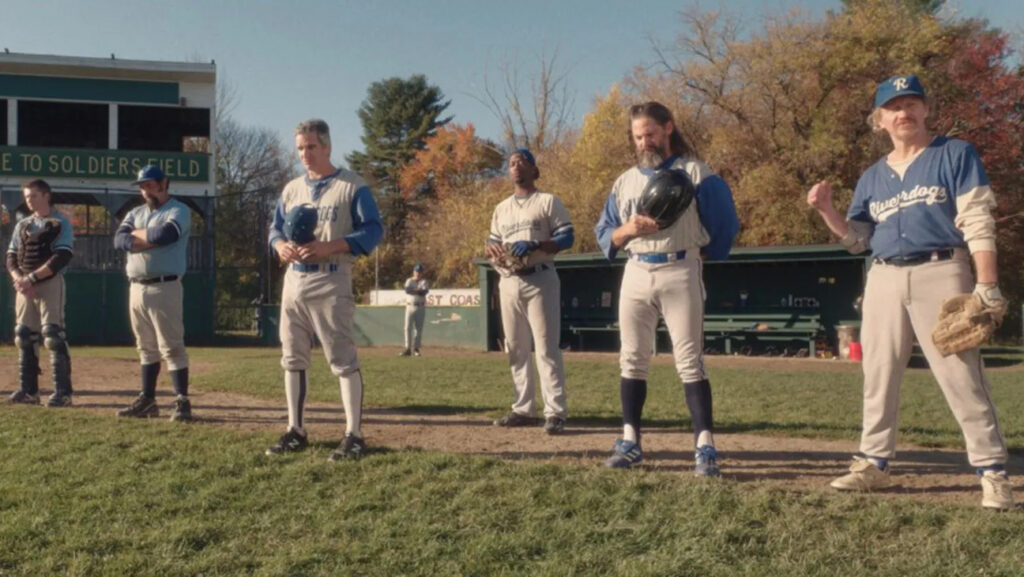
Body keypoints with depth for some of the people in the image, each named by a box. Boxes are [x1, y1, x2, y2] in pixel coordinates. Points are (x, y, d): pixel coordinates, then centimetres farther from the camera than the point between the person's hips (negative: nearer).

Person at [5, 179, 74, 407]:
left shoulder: (61, 223, -3)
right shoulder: (22, 225, 17)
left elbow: (61, 258, -14)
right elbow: (11, 257, 12)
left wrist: (31, 278, -18)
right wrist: (18, 279, -8)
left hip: (50, 285, -6)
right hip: (23, 286, 7)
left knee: (53, 336, -11)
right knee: (24, 338, 6)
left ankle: (62, 392, -11)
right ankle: (28, 390, 13)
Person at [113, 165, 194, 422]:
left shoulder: (179, 211, -2)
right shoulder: (135, 213, 17)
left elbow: (164, 234, -21)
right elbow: (119, 240, 1)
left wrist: (137, 234, -3)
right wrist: (152, 239, -12)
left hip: (164, 287, -7)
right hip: (136, 288, 7)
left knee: (171, 346, -9)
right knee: (146, 347, 12)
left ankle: (183, 402, -7)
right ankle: (147, 400, 19)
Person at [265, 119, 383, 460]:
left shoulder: (352, 186, -3)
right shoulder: (291, 189, 16)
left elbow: (373, 230, -10)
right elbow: (275, 229, 19)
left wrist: (328, 247, -21)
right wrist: (281, 246, -6)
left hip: (331, 282, -7)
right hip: (293, 281, 7)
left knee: (343, 360, -8)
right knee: (293, 359, 10)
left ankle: (354, 436, -5)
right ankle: (296, 432, 19)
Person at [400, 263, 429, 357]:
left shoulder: (424, 282, 5)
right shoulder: (409, 281, 9)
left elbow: (424, 291, -16)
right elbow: (407, 290, -12)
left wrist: (413, 290, -23)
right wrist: (418, 291, -21)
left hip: (420, 307, -1)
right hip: (410, 306, 1)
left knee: (419, 328, -1)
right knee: (408, 327, -5)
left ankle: (416, 348, 5)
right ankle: (408, 348, -4)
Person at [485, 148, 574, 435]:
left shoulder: (548, 201, 3)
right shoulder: (501, 208, 20)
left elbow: (566, 237, -6)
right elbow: (492, 242, 20)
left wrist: (535, 245, -21)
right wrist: (491, 246, -5)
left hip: (539, 280, -6)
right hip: (509, 282, 6)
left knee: (546, 348, -10)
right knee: (516, 349, 8)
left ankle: (555, 412, -11)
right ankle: (523, 409, 14)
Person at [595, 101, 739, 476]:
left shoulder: (694, 172, 1)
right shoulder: (624, 181, 14)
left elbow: (725, 223, 2)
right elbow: (604, 234, 10)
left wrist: (704, 254, -1)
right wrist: (628, 230, -9)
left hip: (680, 273, -5)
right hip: (636, 274, 5)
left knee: (689, 361, -7)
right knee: (632, 360, 6)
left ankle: (705, 446, -7)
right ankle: (630, 441, 13)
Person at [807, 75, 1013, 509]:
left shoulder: (955, 154, 3)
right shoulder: (872, 176, 16)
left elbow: (977, 224, -4)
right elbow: (856, 239, 15)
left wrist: (985, 286, -14)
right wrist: (826, 210, -3)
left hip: (941, 274, -5)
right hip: (884, 280, 5)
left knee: (962, 378, -7)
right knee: (878, 378, 9)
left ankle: (993, 473, -1)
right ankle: (874, 464, 20)